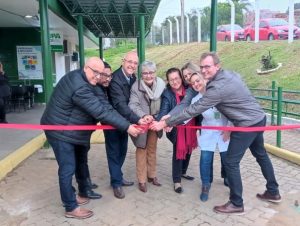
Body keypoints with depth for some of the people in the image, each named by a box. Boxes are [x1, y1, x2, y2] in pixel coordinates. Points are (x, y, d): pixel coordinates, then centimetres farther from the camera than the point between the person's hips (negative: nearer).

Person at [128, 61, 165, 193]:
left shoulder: (161, 84, -10)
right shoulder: (136, 86, -19)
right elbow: (133, 105, -27)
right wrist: (144, 116, -43)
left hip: (154, 122, 4)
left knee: (152, 149, 18)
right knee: (142, 150, 7)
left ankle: (152, 175, 35)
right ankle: (142, 180, 19)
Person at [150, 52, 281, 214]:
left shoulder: (218, 87, -26)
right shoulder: (230, 73, 2)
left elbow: (194, 110, -26)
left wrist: (165, 123, -22)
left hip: (247, 125, -10)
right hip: (259, 118, 10)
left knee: (231, 162, 0)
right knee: (260, 154, 24)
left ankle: (236, 204, 14)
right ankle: (273, 193, 41)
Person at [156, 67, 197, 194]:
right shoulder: (167, 94, -14)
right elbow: (164, 111, -23)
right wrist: (158, 122, -41)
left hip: (190, 126, 4)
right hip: (177, 128, -4)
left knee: (188, 150, 18)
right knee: (178, 152, 2)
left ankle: (183, 172, 42)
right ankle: (177, 181, 17)